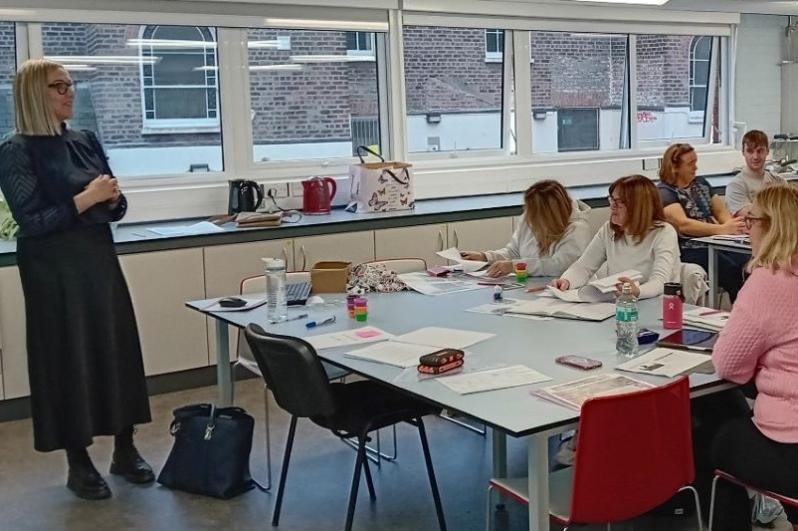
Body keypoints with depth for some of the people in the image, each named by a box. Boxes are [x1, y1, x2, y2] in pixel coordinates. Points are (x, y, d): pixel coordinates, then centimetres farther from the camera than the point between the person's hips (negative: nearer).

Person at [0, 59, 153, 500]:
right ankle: (78, 464, 17)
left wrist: (111, 198, -10)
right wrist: (87, 199, -18)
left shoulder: (86, 141, 8)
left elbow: (116, 208, 12)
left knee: (118, 350, 8)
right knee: (68, 359, 3)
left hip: (100, 261, 6)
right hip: (54, 271, -6)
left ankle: (125, 451, 22)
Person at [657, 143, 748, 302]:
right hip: (688, 250, -6)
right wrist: (722, 229, -26)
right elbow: (683, 224, -18)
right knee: (733, 271, -29)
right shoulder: (664, 192, -4)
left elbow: (721, 212, 14)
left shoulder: (701, 183, 20)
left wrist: (733, 226, -10)